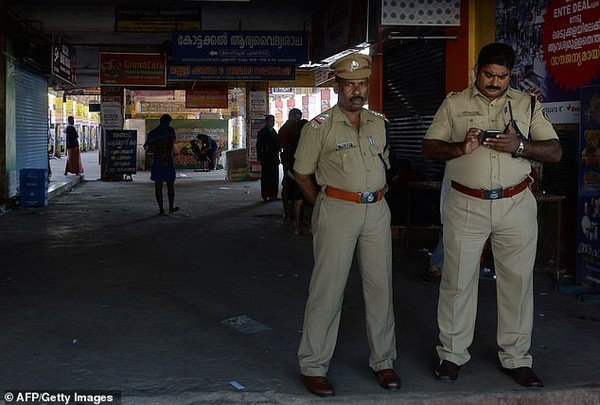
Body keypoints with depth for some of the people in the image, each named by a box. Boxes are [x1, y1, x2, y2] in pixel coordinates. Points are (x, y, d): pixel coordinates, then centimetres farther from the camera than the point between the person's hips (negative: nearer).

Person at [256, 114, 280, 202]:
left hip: (274, 158, 7)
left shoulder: (274, 132, 17)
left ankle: (273, 195, 11)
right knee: (266, 177, -6)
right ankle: (265, 196, -3)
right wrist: (260, 158, -15)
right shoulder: (262, 132, -4)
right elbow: (259, 146, -8)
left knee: (275, 177, 6)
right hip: (266, 159, -7)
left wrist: (277, 157, 18)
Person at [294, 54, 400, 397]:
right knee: (328, 289, -2)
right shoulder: (320, 126, -3)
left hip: (377, 211, 5)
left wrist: (374, 195, 14)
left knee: (381, 286, 9)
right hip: (337, 212, -5)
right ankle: (313, 366, 8)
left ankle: (383, 360, 22)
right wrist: (326, 207, 2)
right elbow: (302, 175, 2)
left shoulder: (380, 124, 11)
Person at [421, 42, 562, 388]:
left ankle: (516, 358, 18)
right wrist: (461, 147, -16)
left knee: (518, 281, 5)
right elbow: (429, 148, 4)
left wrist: (518, 146, -15)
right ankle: (453, 354, 17)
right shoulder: (454, 104, 7)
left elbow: (555, 151, 3)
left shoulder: (528, 105, 7)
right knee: (458, 280, 4)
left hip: (516, 205, 1)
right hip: (466, 205, -1)